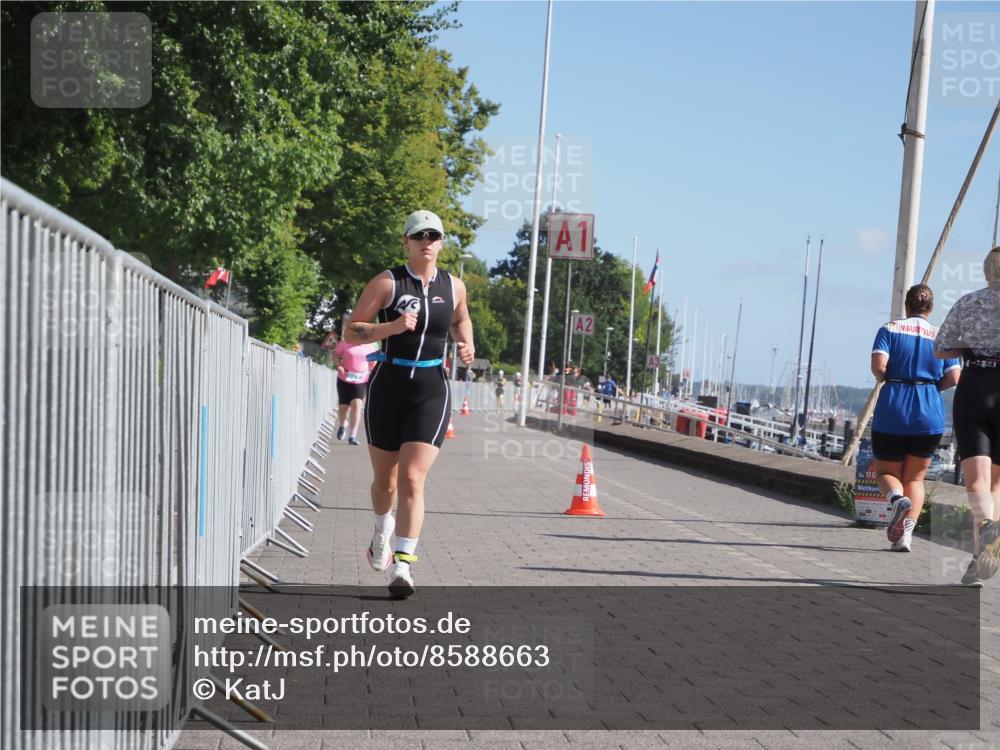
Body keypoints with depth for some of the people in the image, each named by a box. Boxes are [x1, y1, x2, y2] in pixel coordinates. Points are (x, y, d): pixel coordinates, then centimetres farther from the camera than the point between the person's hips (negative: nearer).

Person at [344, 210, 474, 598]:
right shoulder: (387, 282, -4)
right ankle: (382, 534, 44)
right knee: (385, 479, 13)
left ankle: (402, 565, -12)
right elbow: (350, 332, -5)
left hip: (432, 391, 0)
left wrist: (466, 345, 8)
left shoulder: (454, 286, 6)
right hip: (388, 386, 0)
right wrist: (392, 326, -20)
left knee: (412, 479, -13)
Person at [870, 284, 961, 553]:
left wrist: (887, 380, 7)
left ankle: (896, 498, -21)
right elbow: (954, 378, -2)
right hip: (930, 414, 2)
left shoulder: (890, 329, 1)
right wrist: (931, 386, 16)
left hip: (892, 412, -2)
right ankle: (905, 533, -3)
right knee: (915, 478, 14)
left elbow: (878, 366, -14)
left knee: (885, 472, 13)